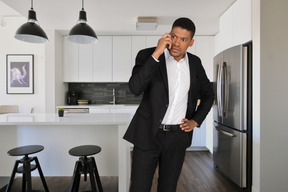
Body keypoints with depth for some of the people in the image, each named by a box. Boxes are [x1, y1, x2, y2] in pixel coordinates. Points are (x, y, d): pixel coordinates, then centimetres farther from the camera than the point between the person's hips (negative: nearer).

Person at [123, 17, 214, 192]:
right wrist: (156, 54, -28)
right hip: (148, 134, -3)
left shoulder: (195, 63, 4)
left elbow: (208, 94, 17)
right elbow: (135, 88, -25)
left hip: (178, 136, 4)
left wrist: (196, 121, 5)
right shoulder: (148, 55, -8)